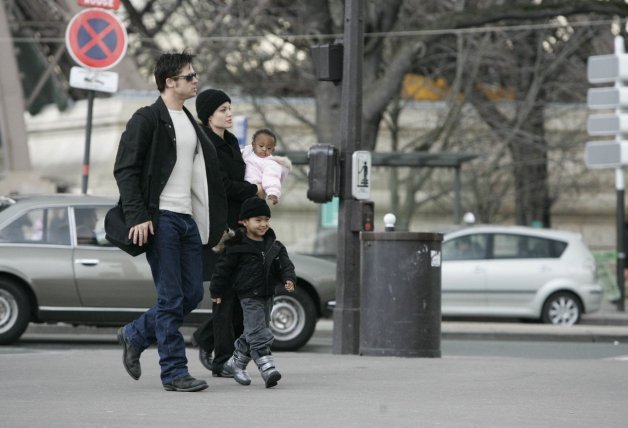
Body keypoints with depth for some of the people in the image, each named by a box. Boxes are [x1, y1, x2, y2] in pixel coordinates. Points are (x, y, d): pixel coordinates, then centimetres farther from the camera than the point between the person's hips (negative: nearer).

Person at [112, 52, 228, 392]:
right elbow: (125, 170, -10)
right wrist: (137, 217, -19)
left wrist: (218, 223, 17)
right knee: (171, 299, -6)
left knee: (192, 295, 7)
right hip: (160, 219, -8)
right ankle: (174, 373, 0)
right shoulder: (147, 119, -6)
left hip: (188, 219, 8)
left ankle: (135, 335, 25)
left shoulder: (190, 122, 19)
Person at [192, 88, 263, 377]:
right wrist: (254, 191, -7)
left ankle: (205, 338, 22)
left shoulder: (231, 142, 16)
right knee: (227, 292, -8)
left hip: (236, 223, 8)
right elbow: (221, 185, -18)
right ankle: (223, 361, -3)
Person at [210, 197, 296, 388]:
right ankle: (267, 369, -24)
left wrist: (289, 279, -14)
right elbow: (223, 268, -2)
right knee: (258, 333, -16)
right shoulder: (238, 247, -9)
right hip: (249, 296, -7)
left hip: (267, 295, 7)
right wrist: (216, 291, 3)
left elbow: (285, 264, 6)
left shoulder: (274, 246, 7)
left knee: (252, 335, 15)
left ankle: (236, 362, 33)